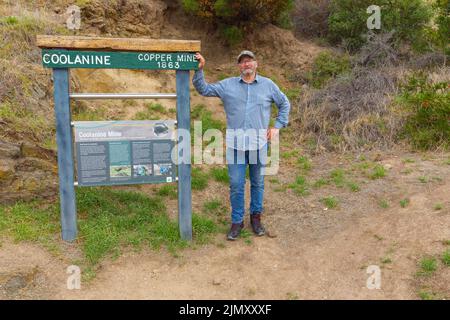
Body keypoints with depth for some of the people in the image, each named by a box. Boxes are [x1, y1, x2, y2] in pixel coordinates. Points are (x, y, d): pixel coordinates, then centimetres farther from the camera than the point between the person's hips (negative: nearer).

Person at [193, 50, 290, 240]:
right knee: (236, 185, 4)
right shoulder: (228, 85, 6)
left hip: (259, 144, 1)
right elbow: (204, 89, 8)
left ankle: (256, 217, 30)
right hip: (235, 144, 0)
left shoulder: (268, 85, 6)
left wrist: (277, 126, 7)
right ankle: (237, 221, 19)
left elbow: (284, 104, 15)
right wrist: (199, 70, -5)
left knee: (258, 183, 12)